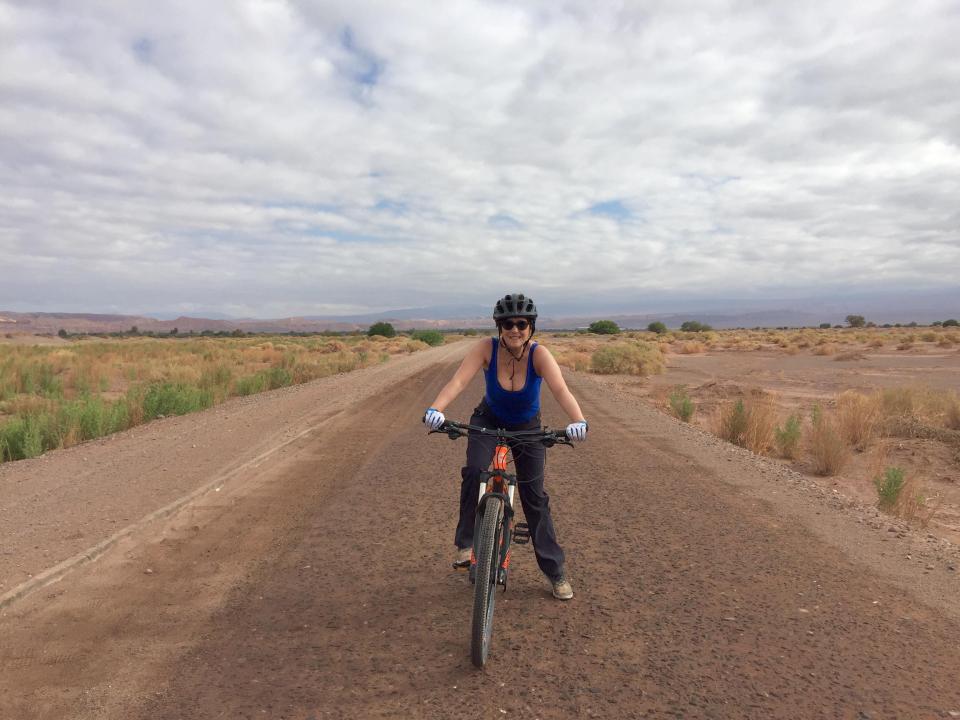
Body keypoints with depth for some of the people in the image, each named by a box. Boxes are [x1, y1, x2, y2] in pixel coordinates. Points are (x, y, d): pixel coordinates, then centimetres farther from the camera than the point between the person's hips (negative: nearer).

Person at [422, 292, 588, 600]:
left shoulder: (539, 354, -29)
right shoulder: (486, 347, -27)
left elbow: (561, 390, -44)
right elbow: (458, 380, -39)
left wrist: (578, 420, -64)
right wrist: (435, 408, -58)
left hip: (527, 428, 0)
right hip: (488, 421, 0)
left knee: (534, 496, 1)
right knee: (474, 470, -28)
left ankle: (555, 571, 18)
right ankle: (466, 543, -7)